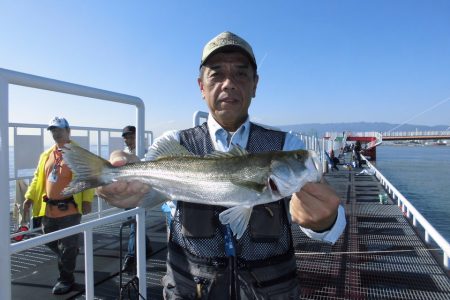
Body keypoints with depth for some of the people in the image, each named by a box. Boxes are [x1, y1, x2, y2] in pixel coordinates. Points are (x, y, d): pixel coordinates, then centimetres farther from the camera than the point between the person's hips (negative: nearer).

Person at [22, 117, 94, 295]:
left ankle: (66, 279, 17)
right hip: (49, 208, 6)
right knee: (50, 242, 17)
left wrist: (87, 200, -16)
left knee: (67, 245, 2)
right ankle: (70, 257, 41)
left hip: (69, 208, -6)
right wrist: (29, 197, 6)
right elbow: (38, 178, 16)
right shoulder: (46, 155, 13)